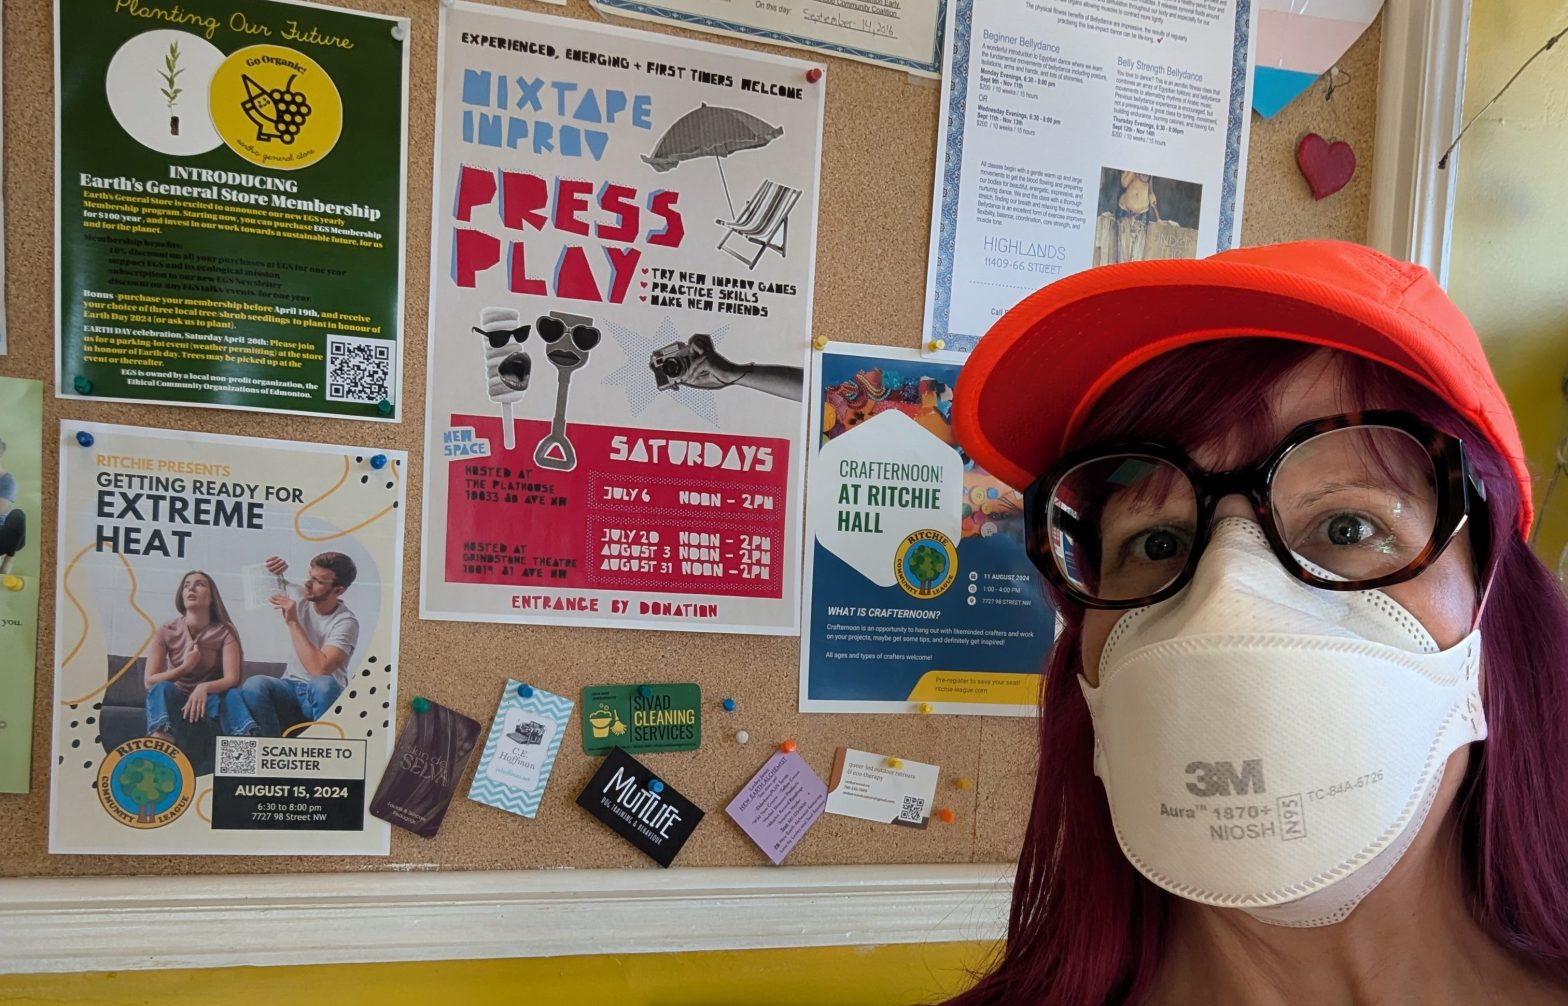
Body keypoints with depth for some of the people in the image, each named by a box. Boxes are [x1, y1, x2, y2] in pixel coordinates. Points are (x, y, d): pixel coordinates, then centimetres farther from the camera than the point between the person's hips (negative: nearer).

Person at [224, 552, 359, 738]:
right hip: (291, 689, 5)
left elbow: (320, 669, -28)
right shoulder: (300, 597, 2)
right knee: (255, 684, -27)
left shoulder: (346, 622, -15)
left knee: (324, 684, -39)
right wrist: (274, 572, -4)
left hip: (324, 696, -5)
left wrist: (293, 622, -21)